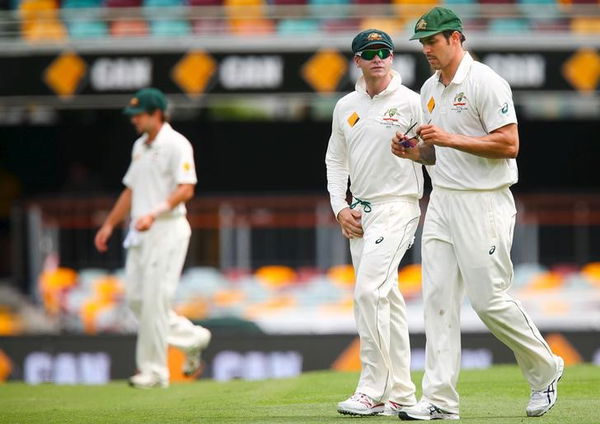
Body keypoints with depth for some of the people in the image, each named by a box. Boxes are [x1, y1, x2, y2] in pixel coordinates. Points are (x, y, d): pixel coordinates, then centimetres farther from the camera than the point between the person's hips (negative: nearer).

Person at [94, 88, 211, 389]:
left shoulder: (176, 144, -10)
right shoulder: (140, 146, 16)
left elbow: (186, 190, -19)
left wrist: (154, 213, -29)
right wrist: (109, 225, 19)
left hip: (167, 229, -9)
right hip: (140, 233, 9)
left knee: (154, 299, -9)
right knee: (136, 298, 7)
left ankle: (154, 371, -4)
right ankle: (192, 338, 23)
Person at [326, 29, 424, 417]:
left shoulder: (411, 103, -6)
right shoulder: (345, 107, 12)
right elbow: (336, 161, 18)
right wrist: (339, 207, 6)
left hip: (397, 206, -6)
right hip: (359, 213, 6)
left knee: (369, 291, -18)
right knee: (387, 298, 8)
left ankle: (373, 390, -16)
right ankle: (400, 394, 11)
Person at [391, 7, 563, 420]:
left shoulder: (485, 83, -12)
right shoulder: (430, 89, 14)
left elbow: (509, 144, -18)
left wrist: (449, 138, -22)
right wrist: (414, 151, 2)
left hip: (483, 204, -8)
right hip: (441, 201, 8)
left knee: (490, 300, -6)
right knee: (439, 298, 0)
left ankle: (544, 370, 16)